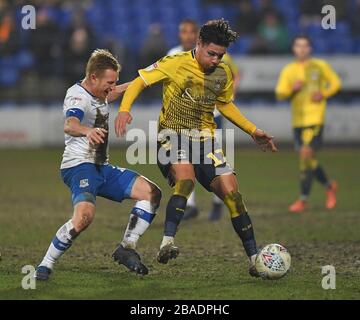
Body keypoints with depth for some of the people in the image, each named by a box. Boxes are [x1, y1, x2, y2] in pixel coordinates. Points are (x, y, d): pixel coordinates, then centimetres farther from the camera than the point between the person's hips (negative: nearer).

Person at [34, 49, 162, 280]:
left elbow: (110, 96, 41)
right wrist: (86, 130, -62)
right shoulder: (78, 97, -17)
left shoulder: (97, 94, 12)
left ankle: (127, 248, 5)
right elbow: (69, 125, -41)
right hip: (79, 166, -10)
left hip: (101, 167, 10)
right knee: (85, 215, -34)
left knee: (151, 192, 3)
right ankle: (45, 267, -22)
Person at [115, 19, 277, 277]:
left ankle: (255, 259, 2)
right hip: (173, 136, -5)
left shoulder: (224, 73, 7)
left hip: (204, 139, 5)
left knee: (231, 192, -6)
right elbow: (140, 82, -5)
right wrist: (125, 110, -22)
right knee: (186, 179, -35)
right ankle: (167, 243, -38)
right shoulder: (175, 63, -9)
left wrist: (253, 131, 19)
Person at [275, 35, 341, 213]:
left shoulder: (320, 66, 4)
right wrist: (293, 89, -15)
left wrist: (323, 94, -6)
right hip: (297, 120, 4)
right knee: (308, 159, 9)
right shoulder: (288, 70, 9)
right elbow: (279, 94, 4)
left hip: (315, 118, -4)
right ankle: (329, 186, 34)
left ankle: (303, 200, -12)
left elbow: (336, 83, 11)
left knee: (306, 154, -16)